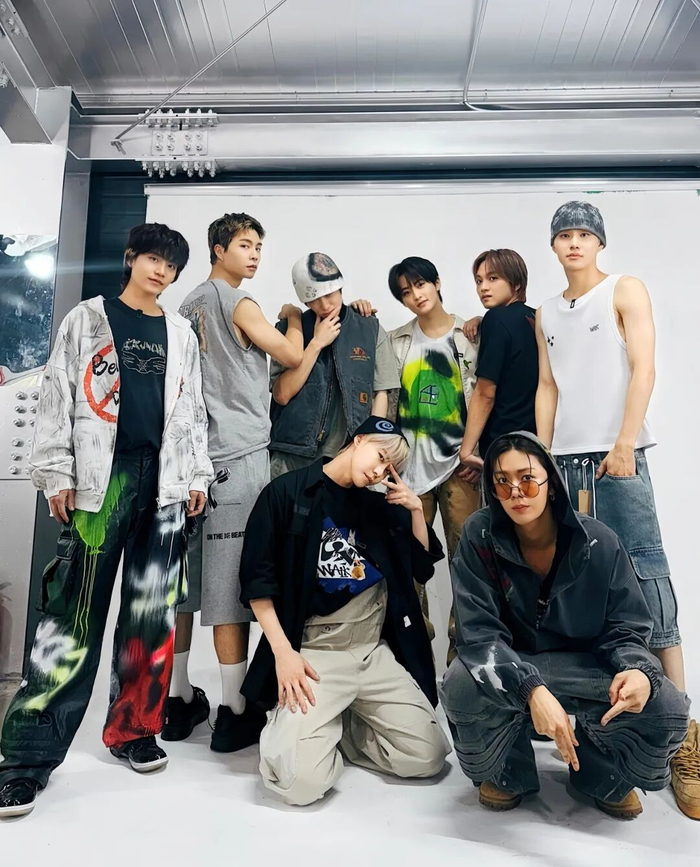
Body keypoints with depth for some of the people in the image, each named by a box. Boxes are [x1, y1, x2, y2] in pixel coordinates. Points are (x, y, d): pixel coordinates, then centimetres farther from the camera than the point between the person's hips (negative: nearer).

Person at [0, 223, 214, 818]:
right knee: (74, 617, -5)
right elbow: (57, 398, 4)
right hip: (99, 480, -3)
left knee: (153, 612, 5)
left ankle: (132, 729, 20)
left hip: (165, 483, 3)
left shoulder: (181, 335, 17)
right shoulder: (87, 320, 9)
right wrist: (56, 474, -4)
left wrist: (198, 475, 9)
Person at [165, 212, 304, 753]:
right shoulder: (238, 302, -5)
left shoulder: (189, 305, 19)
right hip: (239, 455, -8)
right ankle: (235, 712, 2)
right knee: (232, 584, -5)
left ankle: (180, 699, 19)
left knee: (187, 579, 9)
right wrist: (294, 318, 16)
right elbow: (292, 356, -1)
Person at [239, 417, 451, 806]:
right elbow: (258, 581, -6)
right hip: (313, 653, -5)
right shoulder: (286, 492, -4)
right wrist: (283, 651, -15)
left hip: (377, 653, 5)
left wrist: (416, 510, 0)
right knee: (301, 781, -20)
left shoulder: (379, 507, 12)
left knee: (428, 757, -3)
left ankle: (338, 725, 18)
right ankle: (294, 720, 13)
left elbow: (423, 569, 14)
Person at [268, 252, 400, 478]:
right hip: (294, 457, 0)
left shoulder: (370, 329, 3)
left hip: (351, 455, 0)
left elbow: (380, 394, 4)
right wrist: (316, 343, -10)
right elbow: (282, 394, -6)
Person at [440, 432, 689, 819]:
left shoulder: (599, 542, -14)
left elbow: (625, 628, -6)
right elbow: (478, 633, -21)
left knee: (666, 708, -25)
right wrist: (532, 690, -38)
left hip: (584, 668, 1)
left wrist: (639, 671, -30)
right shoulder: (480, 536, -18)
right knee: (461, 686, -34)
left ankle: (603, 776, 12)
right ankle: (508, 773, 3)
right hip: (507, 670, -1)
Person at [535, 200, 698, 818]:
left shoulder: (625, 291, 6)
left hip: (616, 453, -4)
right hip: (566, 456, 5)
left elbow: (643, 369, -4)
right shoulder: (547, 315, 18)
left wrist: (624, 443, -14)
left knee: (645, 571, -9)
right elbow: (548, 389, 16)